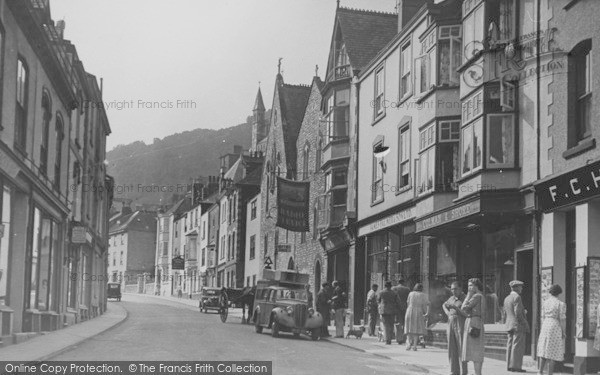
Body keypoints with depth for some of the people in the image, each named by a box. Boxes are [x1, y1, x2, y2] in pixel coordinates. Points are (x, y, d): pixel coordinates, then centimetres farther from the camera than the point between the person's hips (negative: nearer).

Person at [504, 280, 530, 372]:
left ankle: (510, 365, 9)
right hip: (518, 326, -8)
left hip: (509, 325, 9)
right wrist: (525, 324, -12)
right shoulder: (517, 297, -12)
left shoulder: (506, 299, 15)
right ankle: (515, 366, -9)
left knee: (510, 346, 9)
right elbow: (518, 313, -19)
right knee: (518, 346, -7)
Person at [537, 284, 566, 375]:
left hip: (545, 327, 6)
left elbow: (543, 317, 10)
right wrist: (563, 332, -5)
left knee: (545, 350, 13)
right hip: (556, 328, -6)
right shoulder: (561, 304, -10)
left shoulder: (545, 303, 6)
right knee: (553, 352, -2)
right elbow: (562, 319, -12)